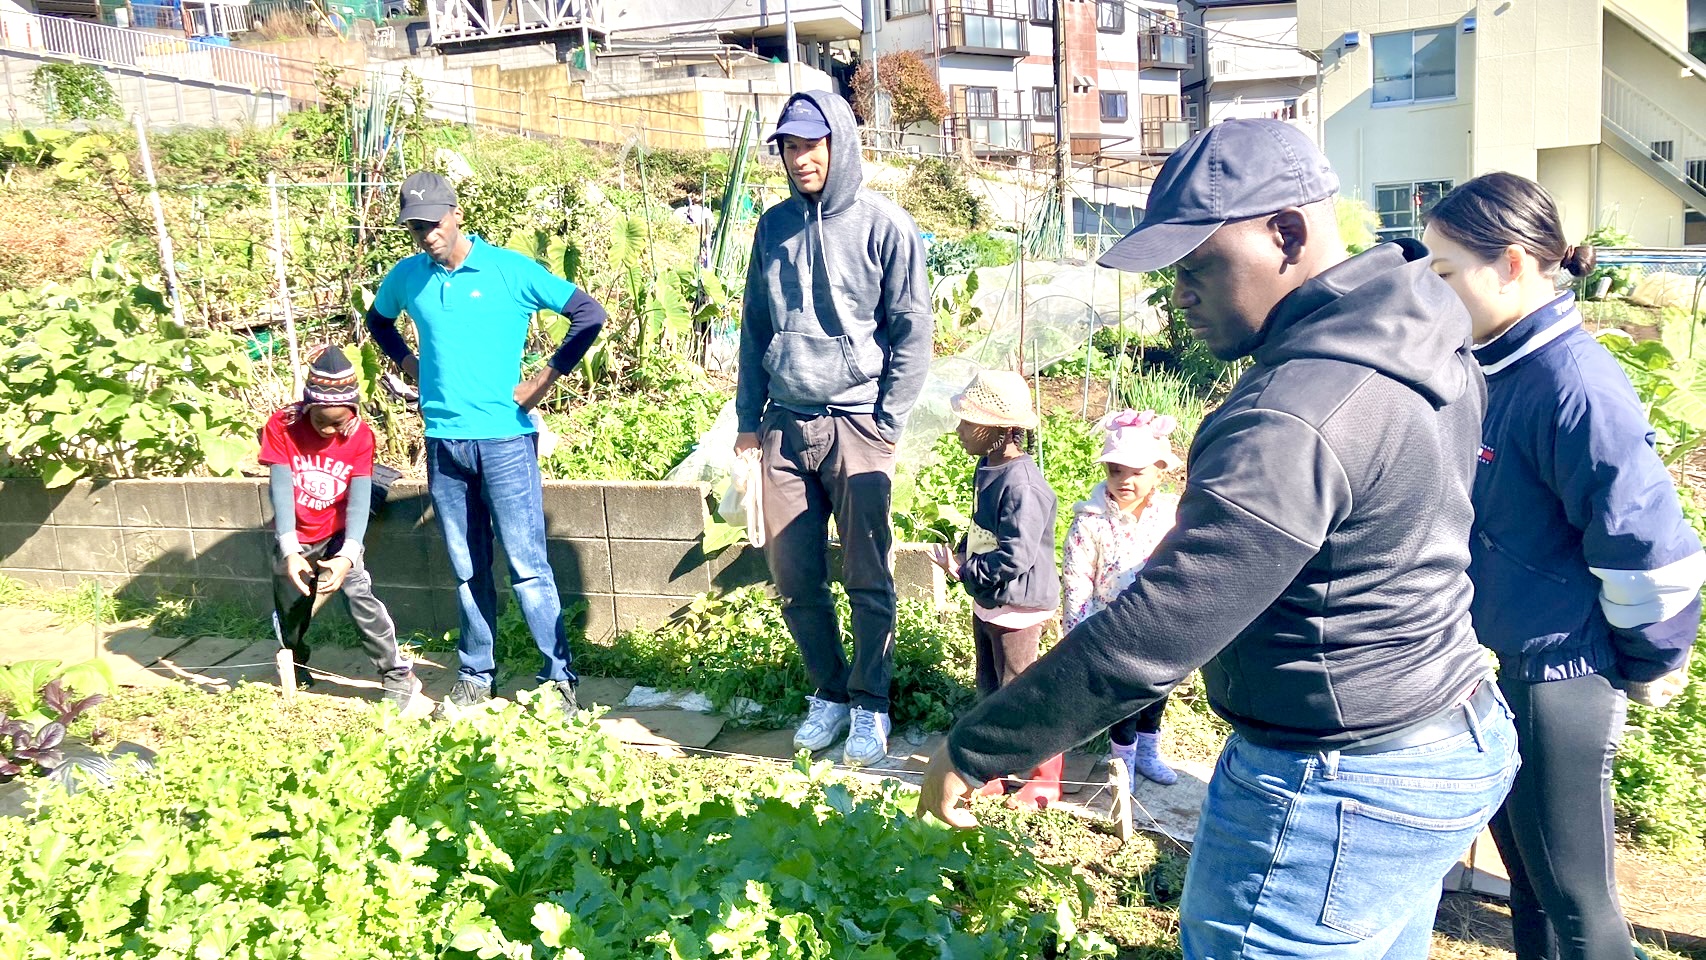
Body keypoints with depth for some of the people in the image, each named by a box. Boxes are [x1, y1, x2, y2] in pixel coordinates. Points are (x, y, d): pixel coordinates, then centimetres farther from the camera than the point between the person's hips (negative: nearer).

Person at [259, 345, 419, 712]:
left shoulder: (360, 435, -16)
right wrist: (290, 552, -33)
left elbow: (360, 499, -23)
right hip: (295, 538, 1)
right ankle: (296, 669, 40)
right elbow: (280, 490, -22)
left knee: (360, 595, -20)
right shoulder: (281, 427, -17)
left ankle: (398, 676, -11)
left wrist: (348, 555, -36)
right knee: (290, 611, 9)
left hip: (338, 534, -1)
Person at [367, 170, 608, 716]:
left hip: (505, 439, -4)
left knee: (526, 564, -4)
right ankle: (476, 676, 23)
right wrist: (412, 368, 13)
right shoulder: (407, 277, 7)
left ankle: (559, 677, 5)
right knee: (467, 571, 11)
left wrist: (544, 381, -7)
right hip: (443, 442, 4)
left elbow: (589, 313, -6)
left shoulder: (510, 270, -6)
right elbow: (379, 320, 28)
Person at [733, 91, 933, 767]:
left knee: (868, 579, 2)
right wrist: (749, 418, 13)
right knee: (793, 577, 7)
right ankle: (830, 693, 25)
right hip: (785, 426, 4)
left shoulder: (884, 225, -2)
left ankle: (871, 705, 18)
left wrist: (890, 421, -8)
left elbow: (913, 329, -2)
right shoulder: (774, 226, 11)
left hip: (857, 425, -4)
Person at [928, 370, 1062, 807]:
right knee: (989, 690, 18)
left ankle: (1046, 778, 20)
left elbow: (1015, 557, -30)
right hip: (987, 602, 10)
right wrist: (960, 551, 1)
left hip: (1017, 607, -10)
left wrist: (964, 570, -20)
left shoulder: (1022, 484, -26)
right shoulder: (989, 469, 5)